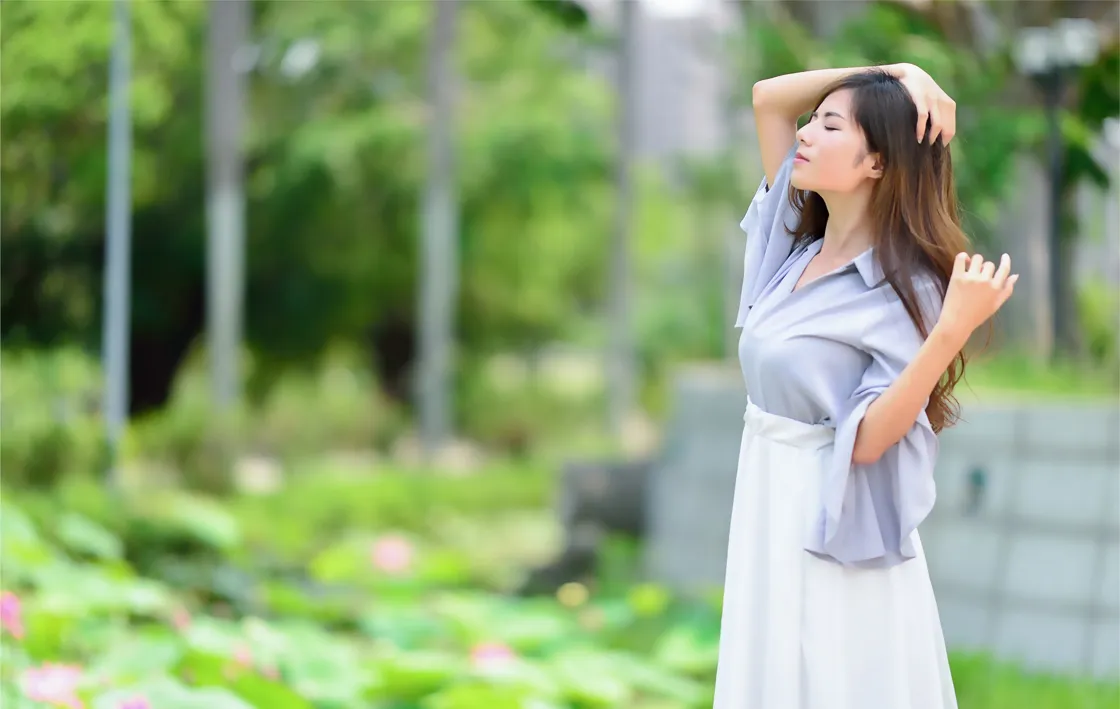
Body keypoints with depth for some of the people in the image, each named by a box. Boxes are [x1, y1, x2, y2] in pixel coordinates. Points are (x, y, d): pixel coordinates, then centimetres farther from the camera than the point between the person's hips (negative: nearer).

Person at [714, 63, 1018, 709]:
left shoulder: (905, 289, -17)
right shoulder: (799, 245, 4)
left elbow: (868, 439, -24)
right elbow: (768, 98, 7)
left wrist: (954, 331, -34)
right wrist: (894, 73, -2)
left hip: (834, 533, -8)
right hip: (767, 512, 8)